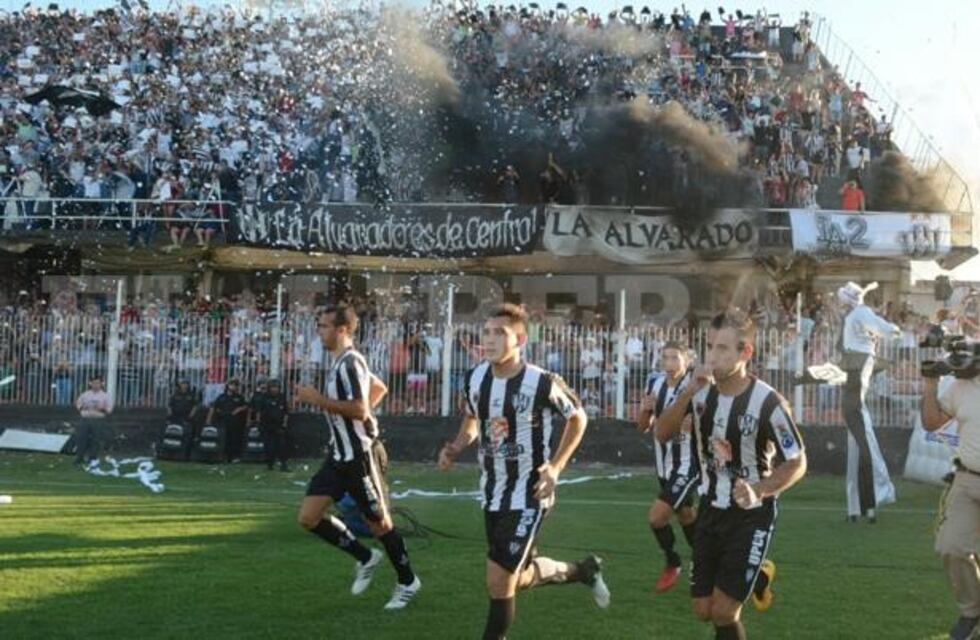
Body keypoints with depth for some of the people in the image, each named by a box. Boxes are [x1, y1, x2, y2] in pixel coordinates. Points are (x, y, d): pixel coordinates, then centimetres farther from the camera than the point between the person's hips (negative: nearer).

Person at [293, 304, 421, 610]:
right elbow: (379, 389, 25)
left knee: (379, 523, 4)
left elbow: (359, 410, -29)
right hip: (339, 456, 10)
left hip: (359, 456, -10)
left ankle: (407, 582, 22)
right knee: (308, 517, 3)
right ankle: (365, 558, 18)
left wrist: (318, 399, -24)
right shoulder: (341, 363, 12)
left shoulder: (350, 363, -18)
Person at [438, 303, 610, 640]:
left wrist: (556, 466, -13)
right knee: (519, 577, 20)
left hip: (528, 496, -6)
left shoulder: (541, 383, -21)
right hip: (492, 494, 6)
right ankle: (583, 570, 47)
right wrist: (455, 449, -6)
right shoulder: (474, 379, -5)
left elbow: (577, 418, -3)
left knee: (499, 583, -11)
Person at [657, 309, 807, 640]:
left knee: (723, 612, -10)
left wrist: (759, 491, -31)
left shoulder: (767, 402, -22)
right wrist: (687, 393, -28)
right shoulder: (701, 390, -8)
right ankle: (758, 577, 39)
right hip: (711, 510, 5)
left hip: (751, 516, -5)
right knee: (703, 610, 11)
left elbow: (797, 463, -13)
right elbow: (662, 434, -13)